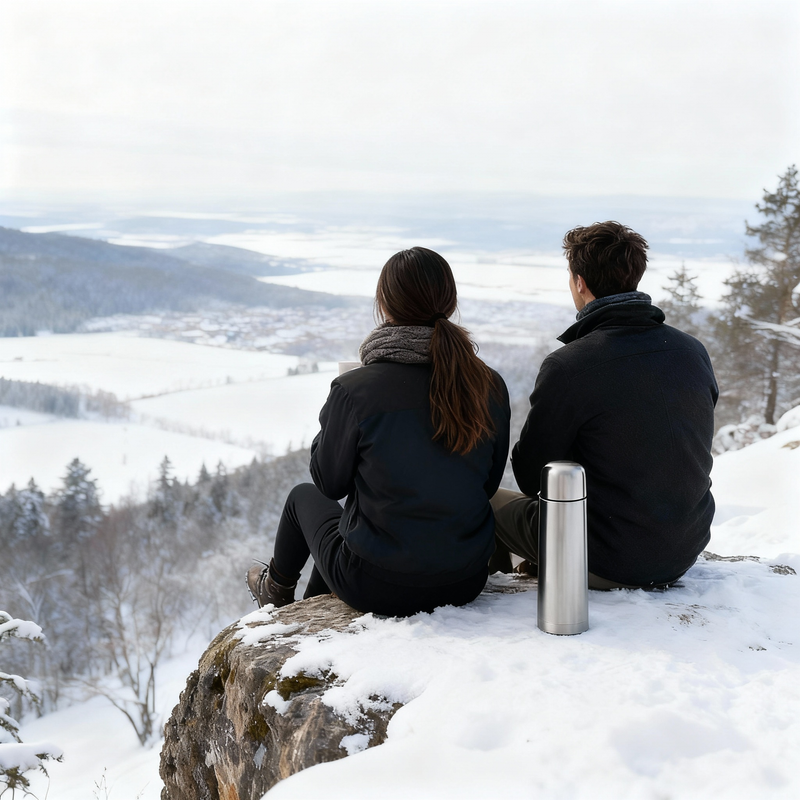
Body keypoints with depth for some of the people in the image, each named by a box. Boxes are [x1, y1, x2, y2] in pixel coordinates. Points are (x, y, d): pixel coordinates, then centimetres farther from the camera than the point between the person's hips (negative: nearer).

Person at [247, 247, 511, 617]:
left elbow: (329, 482, -6)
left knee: (304, 495, 27)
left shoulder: (354, 390, -21)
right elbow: (489, 483, 3)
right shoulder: (491, 387, -9)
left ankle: (277, 589, 55)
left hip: (380, 588, -4)